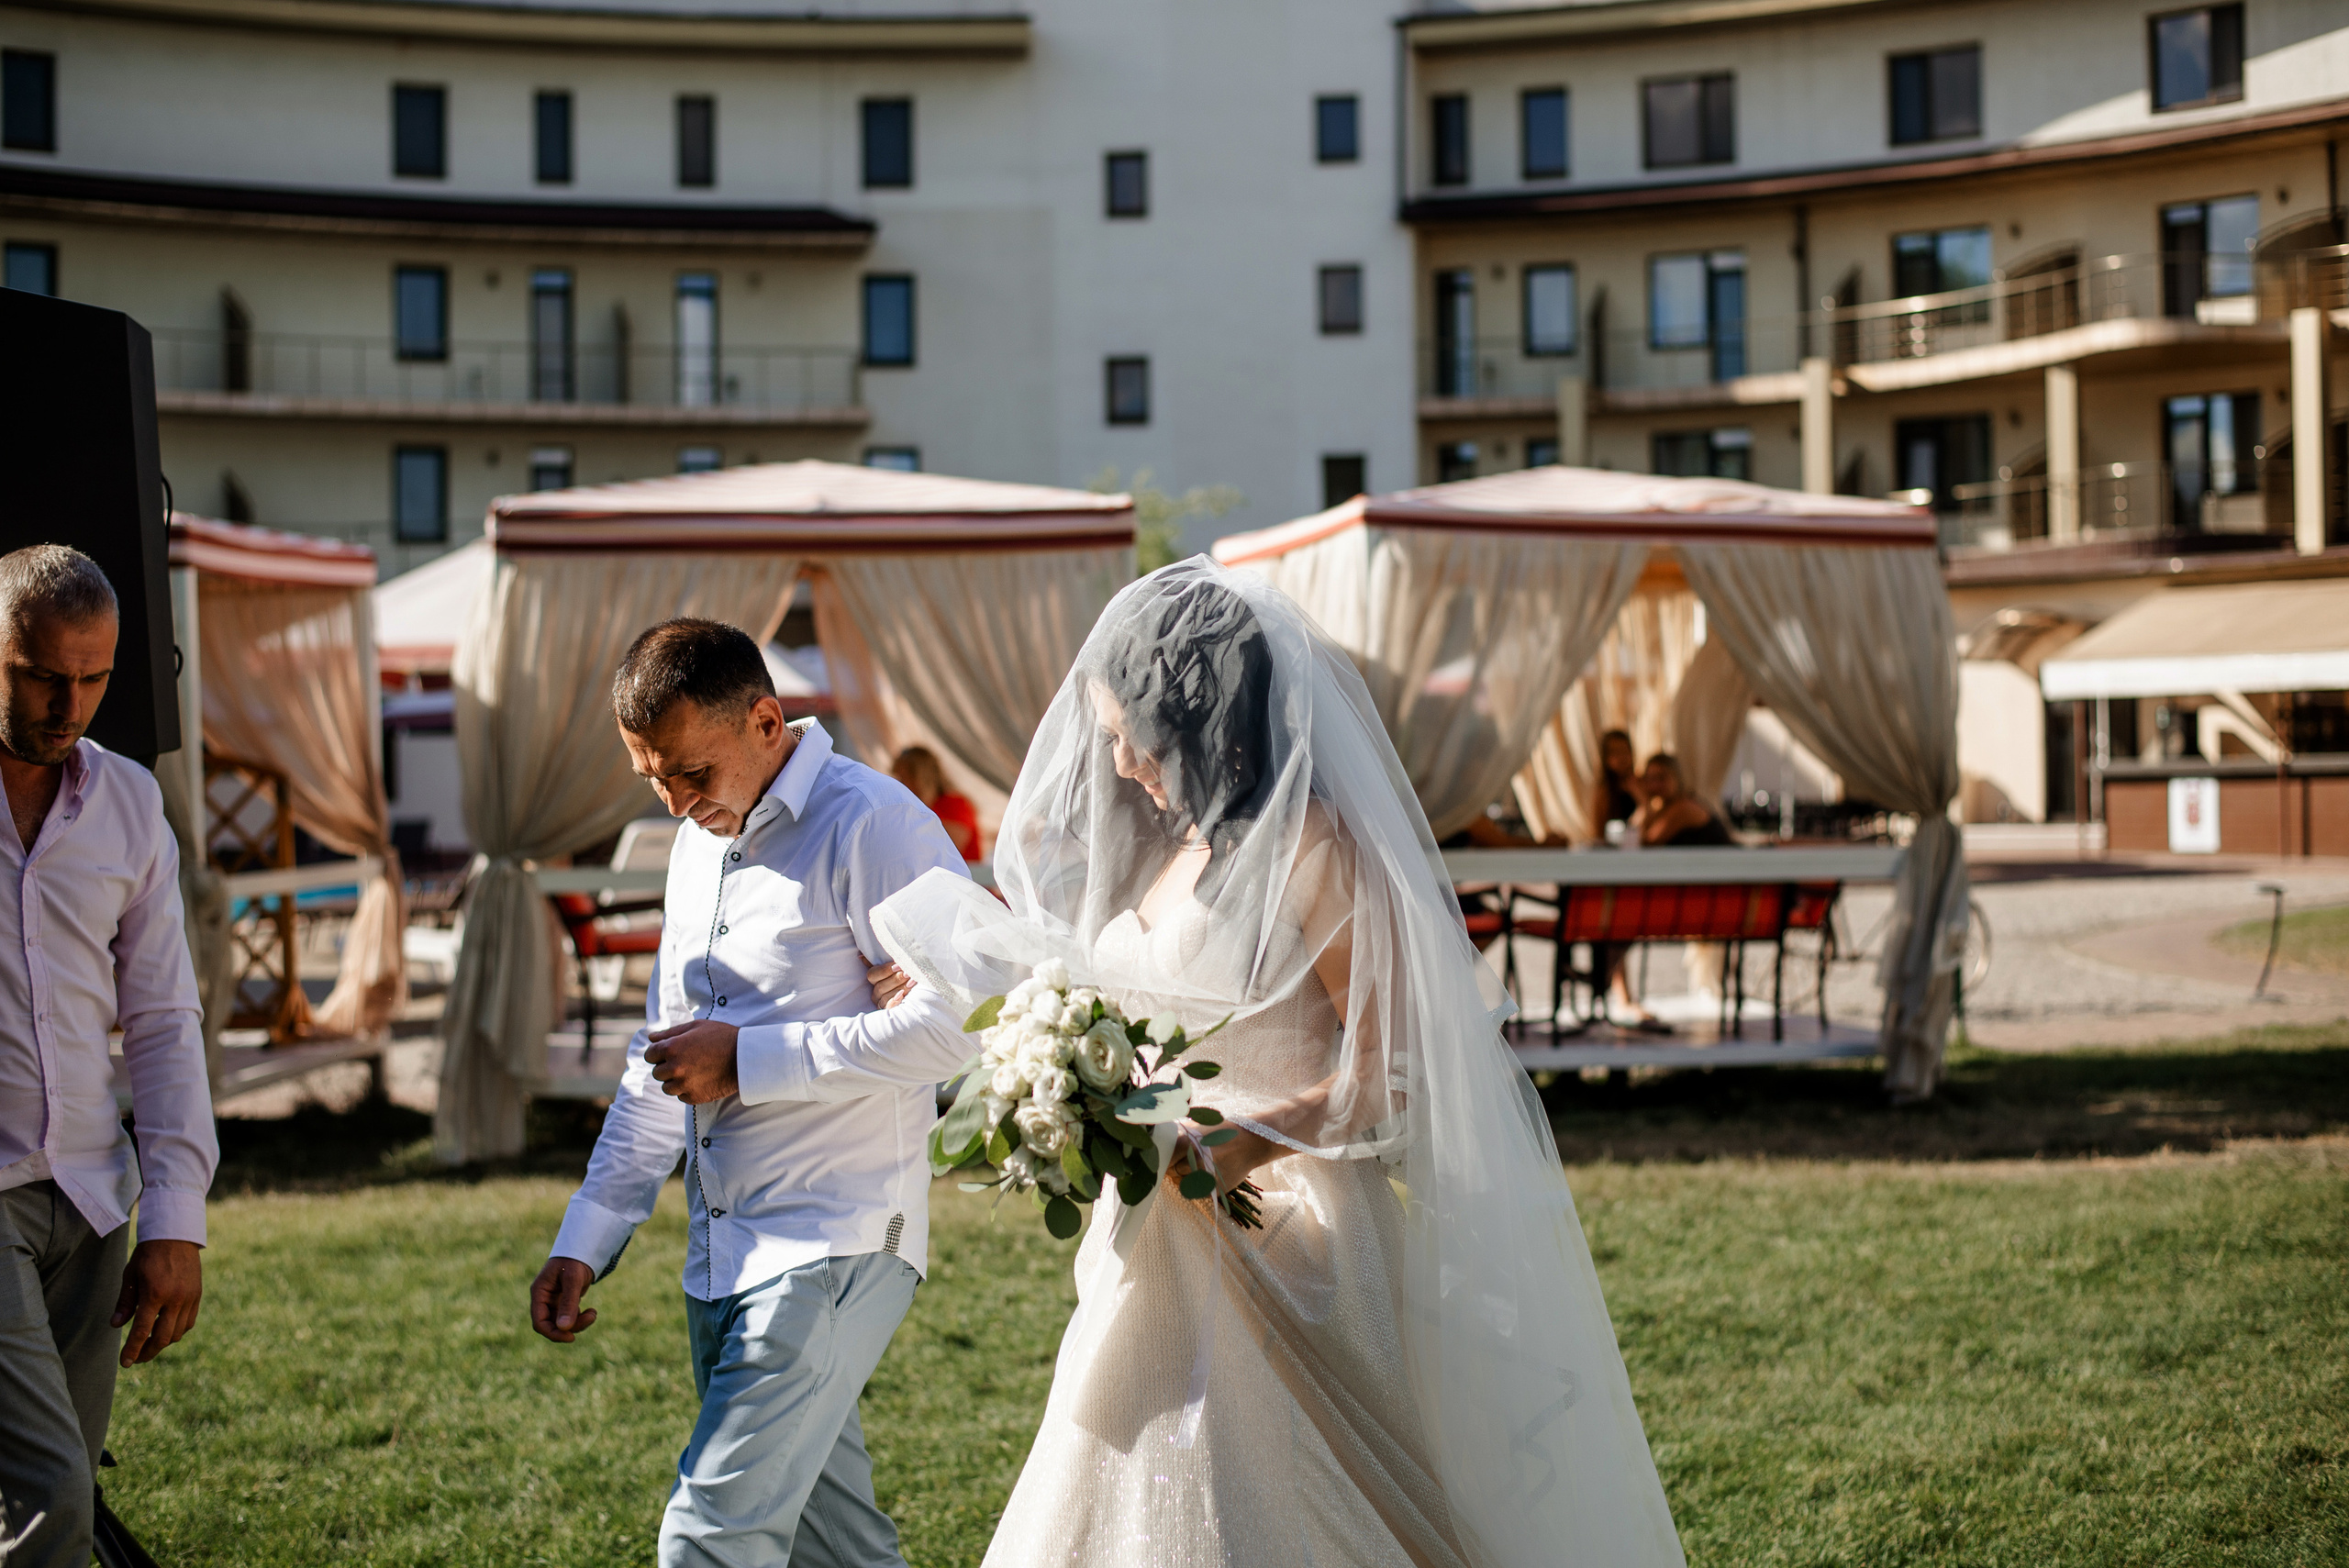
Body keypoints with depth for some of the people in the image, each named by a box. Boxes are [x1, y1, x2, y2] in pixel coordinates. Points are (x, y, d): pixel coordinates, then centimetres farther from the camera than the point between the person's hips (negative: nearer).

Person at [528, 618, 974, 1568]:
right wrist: (585, 1241, 16)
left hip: (835, 1245, -8)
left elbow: (959, 1019, -21)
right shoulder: (698, 844, 15)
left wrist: (748, 1059, -18)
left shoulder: (870, 825, -12)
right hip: (721, 1262, 8)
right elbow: (658, 1068, 22)